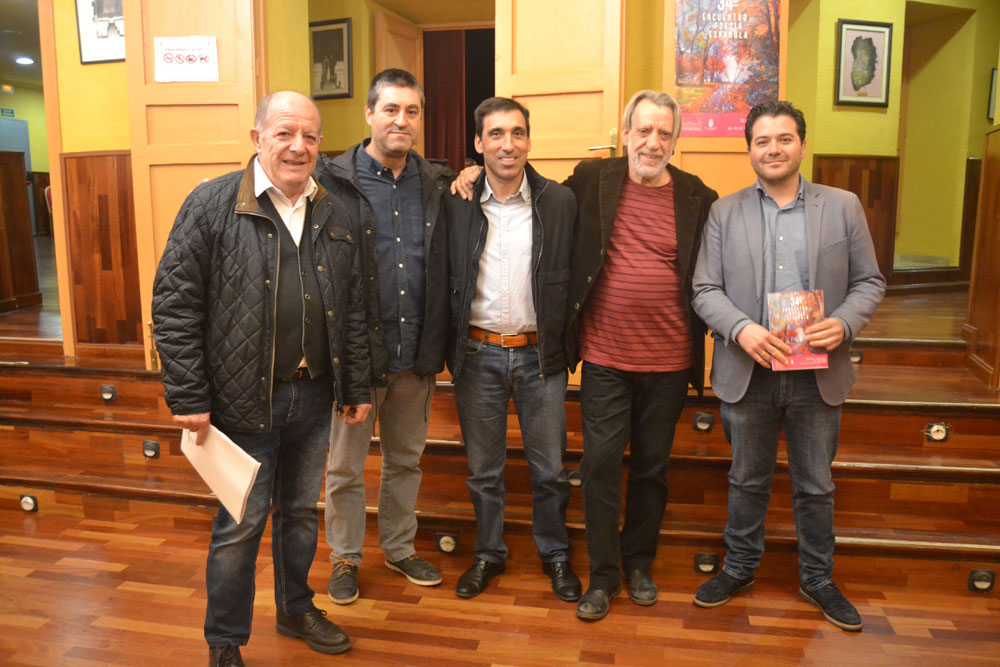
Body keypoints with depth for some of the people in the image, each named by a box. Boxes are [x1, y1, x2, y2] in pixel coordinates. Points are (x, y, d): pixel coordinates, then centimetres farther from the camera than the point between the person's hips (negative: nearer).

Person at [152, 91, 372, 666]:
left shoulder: (333, 216, 7)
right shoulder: (212, 205, -8)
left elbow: (355, 309, 10)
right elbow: (175, 304, -10)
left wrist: (357, 388, 8)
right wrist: (189, 398, -12)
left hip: (314, 395, 5)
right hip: (245, 398, -4)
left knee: (301, 511, 20)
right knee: (241, 523, 7)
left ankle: (297, 609, 42)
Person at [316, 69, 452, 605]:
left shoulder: (438, 183, 6)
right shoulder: (332, 180, -7)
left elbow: (447, 269, 12)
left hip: (416, 353, 4)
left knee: (406, 459, 19)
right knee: (345, 466, 11)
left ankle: (399, 548, 39)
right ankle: (345, 558, 33)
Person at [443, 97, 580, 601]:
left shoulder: (560, 202, -2)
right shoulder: (456, 203, -1)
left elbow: (573, 276, 4)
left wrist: (564, 343, 0)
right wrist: (449, 347, 2)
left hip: (539, 353, 0)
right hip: (477, 354, 0)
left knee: (549, 468, 11)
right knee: (483, 467, 14)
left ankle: (555, 554, 33)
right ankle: (488, 553, 34)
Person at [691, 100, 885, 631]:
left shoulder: (843, 206, 4)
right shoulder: (724, 212, 3)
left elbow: (868, 282, 5)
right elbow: (705, 290, -2)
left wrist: (844, 323, -15)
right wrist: (741, 329, -19)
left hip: (817, 374, 1)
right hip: (749, 373, 0)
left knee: (815, 486, 14)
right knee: (747, 481, 15)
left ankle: (817, 578, 35)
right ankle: (739, 568, 35)